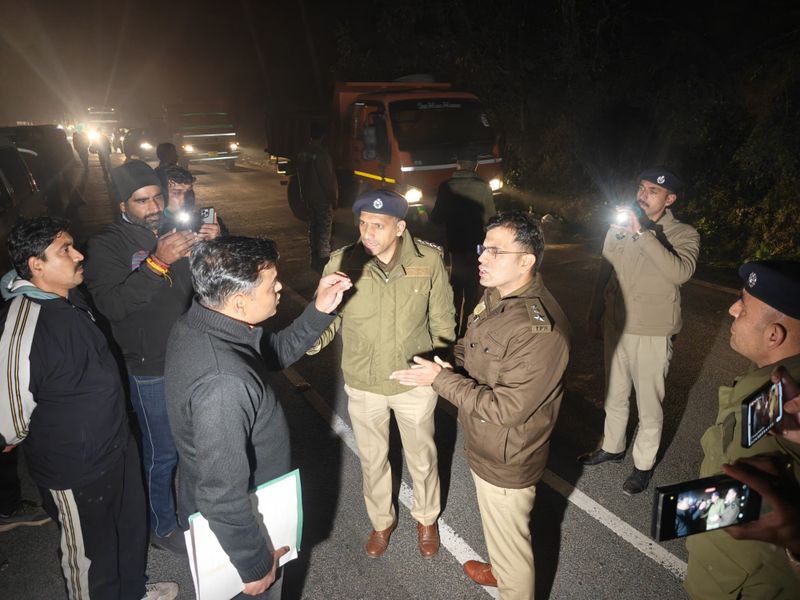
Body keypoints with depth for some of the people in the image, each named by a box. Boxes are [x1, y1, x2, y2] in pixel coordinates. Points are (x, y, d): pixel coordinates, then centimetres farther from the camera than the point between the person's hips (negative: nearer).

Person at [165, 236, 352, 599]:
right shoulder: (224, 382, -40)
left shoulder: (197, 324, -11)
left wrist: (319, 311, -9)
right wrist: (256, 565, -18)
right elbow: (223, 496, -33)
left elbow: (274, 352, 3)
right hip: (231, 526, -8)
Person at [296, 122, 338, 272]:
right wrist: (333, 198, -11)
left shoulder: (302, 153, 6)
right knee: (324, 229, -4)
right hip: (322, 198, -8)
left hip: (308, 196, 9)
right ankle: (323, 259, -3)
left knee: (313, 227, 16)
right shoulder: (321, 153, -20)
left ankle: (315, 259, 24)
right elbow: (327, 178, -19)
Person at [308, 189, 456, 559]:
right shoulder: (342, 263, -18)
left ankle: (426, 518, 51)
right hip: (363, 385, 1)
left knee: (422, 458, 21)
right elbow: (327, 318, -10)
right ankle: (381, 521, 51)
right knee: (372, 460, 22)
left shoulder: (428, 261, -17)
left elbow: (442, 321, -4)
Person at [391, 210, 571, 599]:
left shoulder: (540, 330, -33)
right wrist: (446, 364, -8)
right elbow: (471, 346, 13)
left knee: (510, 542, 16)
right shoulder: (495, 297, -3)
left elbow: (505, 408, -31)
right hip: (484, 446, 9)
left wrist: (441, 380, -25)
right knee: (497, 527, 34)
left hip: (506, 461, -9)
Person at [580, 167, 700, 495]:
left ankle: (643, 464, 28)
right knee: (614, 396, 21)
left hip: (652, 334, -4)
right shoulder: (619, 227, 1)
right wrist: (594, 315, 15)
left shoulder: (683, 234, -11)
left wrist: (643, 233, -33)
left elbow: (681, 273, -31)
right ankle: (612, 447, 42)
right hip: (616, 326, 5)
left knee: (649, 404, 7)